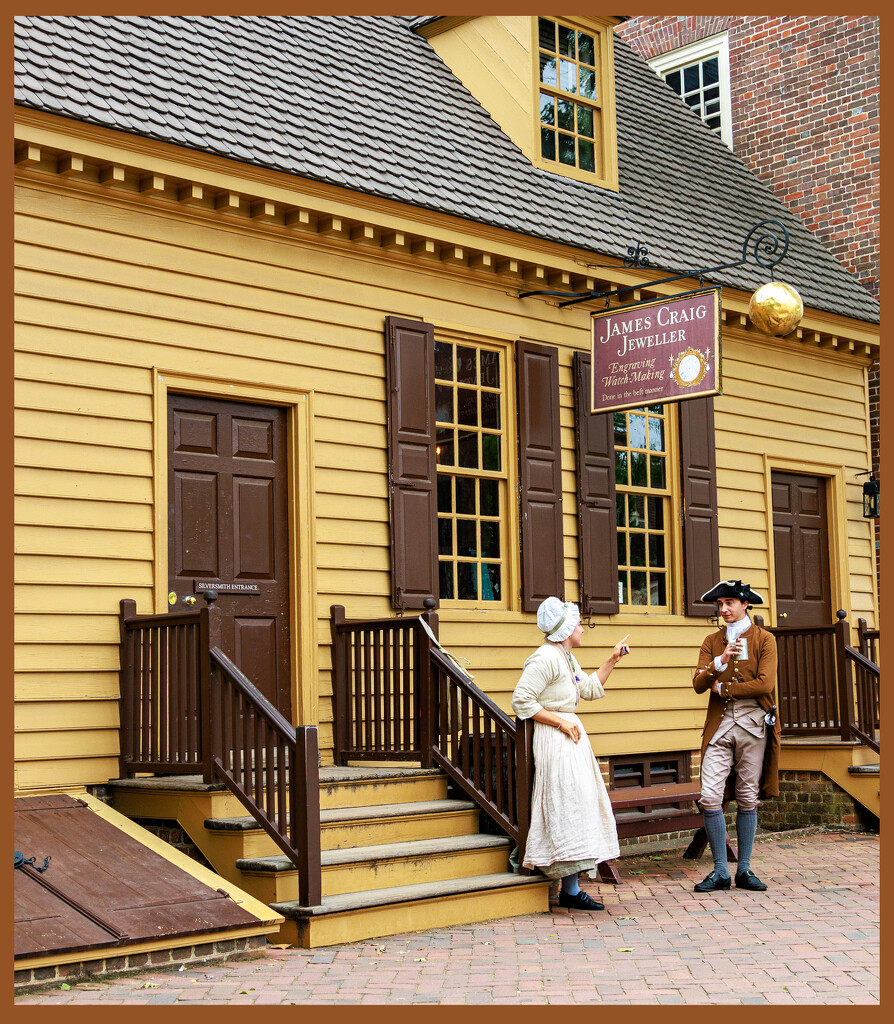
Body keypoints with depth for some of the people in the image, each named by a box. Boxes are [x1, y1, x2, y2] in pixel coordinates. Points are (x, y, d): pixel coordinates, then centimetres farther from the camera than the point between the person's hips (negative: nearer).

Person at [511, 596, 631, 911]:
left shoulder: (567, 658, 15)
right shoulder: (546, 658, -16)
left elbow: (590, 689, 23)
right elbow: (522, 701, -20)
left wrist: (612, 660, 21)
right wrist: (561, 722, -18)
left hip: (570, 735, 11)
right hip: (553, 740, -11)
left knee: (578, 808, 9)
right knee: (568, 808, -10)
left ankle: (570, 887, 12)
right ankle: (570, 890, -6)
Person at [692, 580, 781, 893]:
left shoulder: (764, 640, 4)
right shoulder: (712, 642, 13)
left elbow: (764, 684, -9)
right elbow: (698, 684, 1)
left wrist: (722, 688, -5)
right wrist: (720, 661, -16)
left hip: (752, 724, -2)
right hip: (720, 724, 2)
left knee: (747, 798, 2)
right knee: (710, 797, -9)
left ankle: (744, 870, 12)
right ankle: (720, 871, 0)